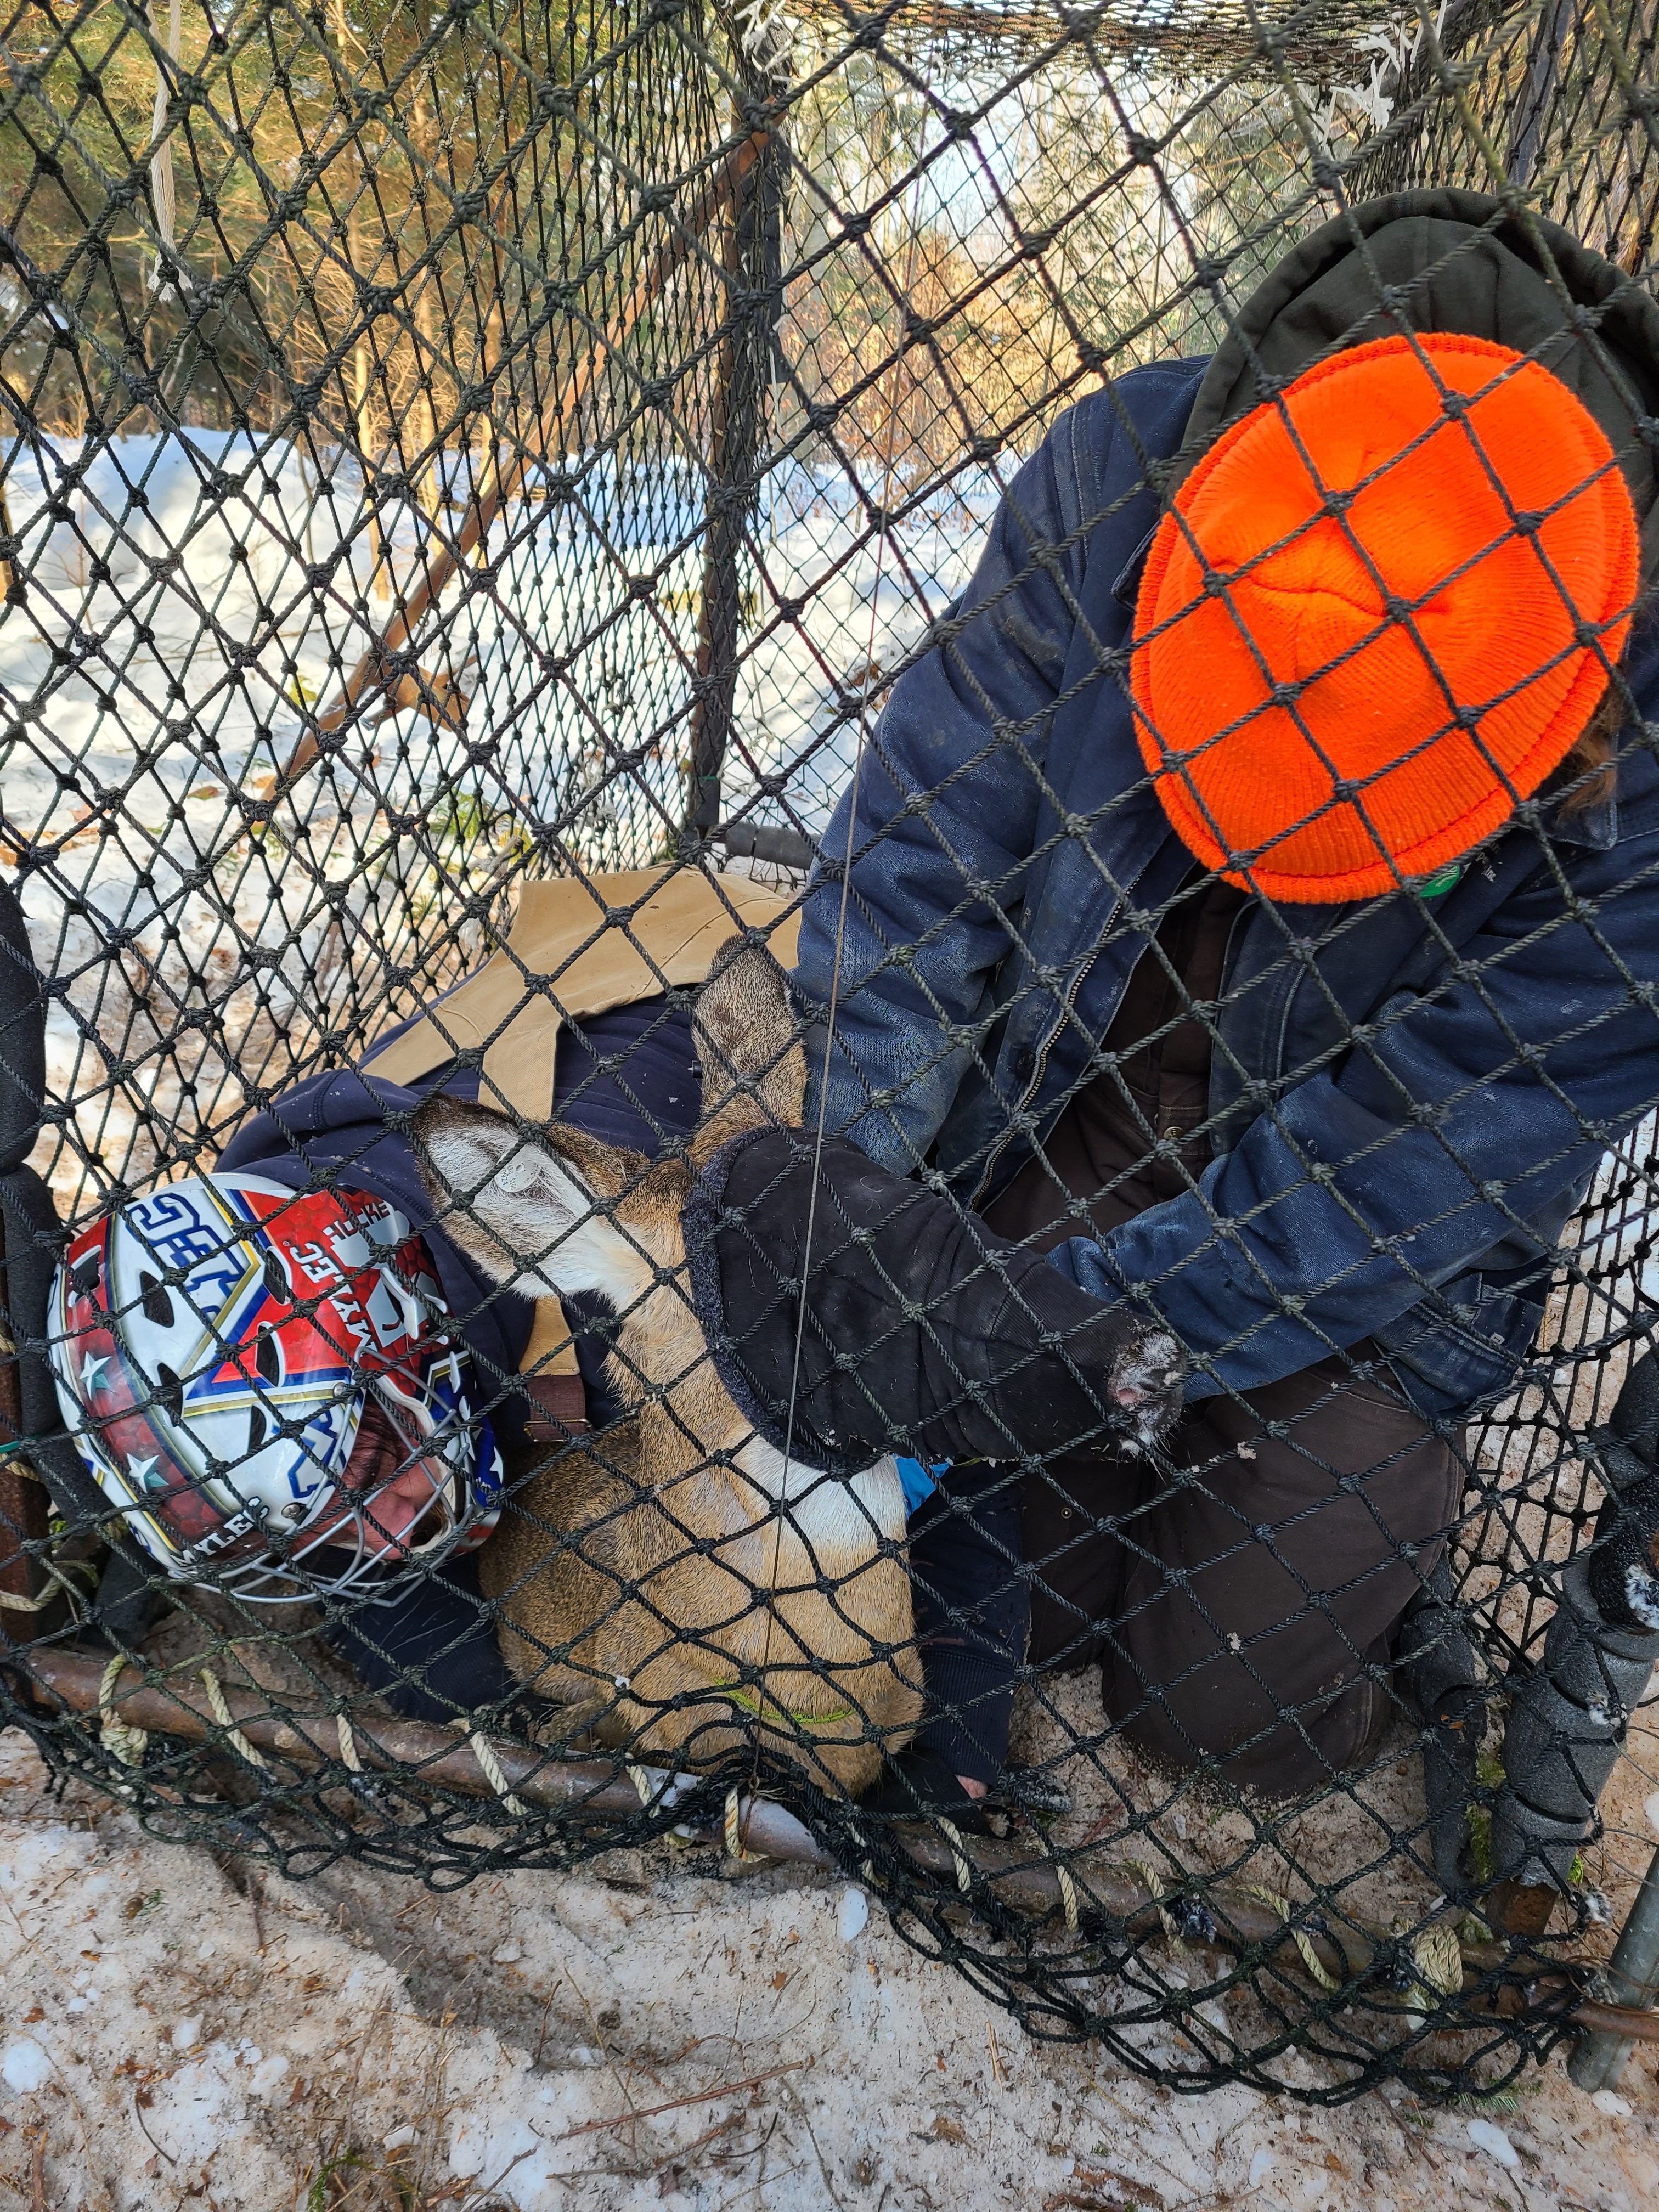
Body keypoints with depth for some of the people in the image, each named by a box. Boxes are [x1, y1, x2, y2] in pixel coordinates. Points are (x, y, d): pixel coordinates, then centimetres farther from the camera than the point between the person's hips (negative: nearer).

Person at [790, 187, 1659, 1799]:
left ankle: (1381, 1506, 30)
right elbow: (912, 859, -18)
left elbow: (1375, 1194, -26)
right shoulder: (1122, 474, -23)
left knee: (1227, 1712, -1)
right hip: (1004, 1160, 3)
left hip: (1342, 1301, -1)